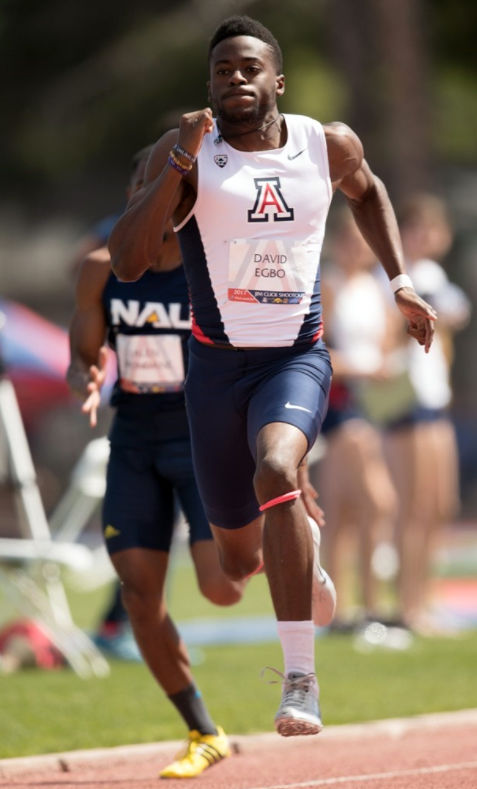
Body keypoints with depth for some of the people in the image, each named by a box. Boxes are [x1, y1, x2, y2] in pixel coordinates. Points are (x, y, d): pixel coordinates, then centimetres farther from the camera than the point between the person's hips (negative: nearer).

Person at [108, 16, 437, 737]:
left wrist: (401, 282, 14)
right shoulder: (184, 153, -10)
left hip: (298, 358, -1)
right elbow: (126, 264, -20)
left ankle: (301, 680, -31)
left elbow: (367, 192, 23)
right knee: (239, 560, 12)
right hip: (217, 365, 1)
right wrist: (178, 166, -28)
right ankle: (304, 551, 53)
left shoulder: (328, 146, -2)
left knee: (276, 472, -34)